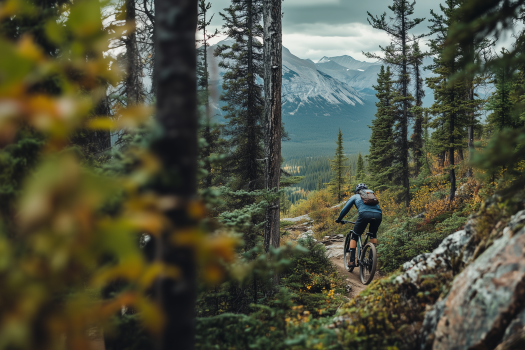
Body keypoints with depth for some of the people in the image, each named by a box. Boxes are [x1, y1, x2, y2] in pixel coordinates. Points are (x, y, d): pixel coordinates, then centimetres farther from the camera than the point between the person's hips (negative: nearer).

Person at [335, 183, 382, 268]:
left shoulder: (355, 197, 30)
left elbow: (345, 209, 32)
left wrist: (339, 219, 45)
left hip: (365, 214, -3)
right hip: (378, 215, 3)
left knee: (354, 237, 13)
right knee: (373, 235, 30)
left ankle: (352, 261, 3)